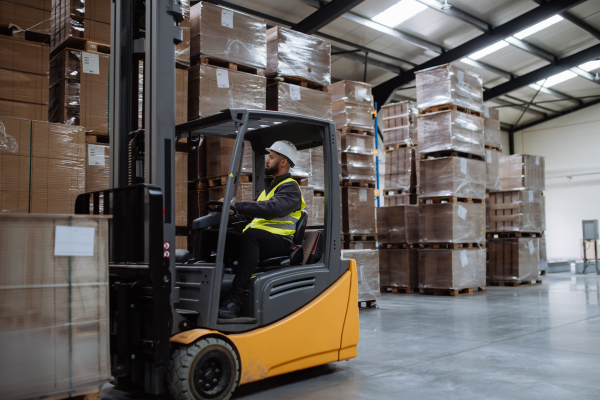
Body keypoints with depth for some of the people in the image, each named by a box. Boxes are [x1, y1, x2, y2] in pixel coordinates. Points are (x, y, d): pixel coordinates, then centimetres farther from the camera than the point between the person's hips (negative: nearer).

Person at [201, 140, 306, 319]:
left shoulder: (290, 188, -2)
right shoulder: (269, 186, 28)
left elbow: (272, 208, -22)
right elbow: (256, 214, 22)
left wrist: (237, 206, -28)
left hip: (278, 241, -8)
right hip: (256, 241, 8)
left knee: (251, 235, -40)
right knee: (210, 236, -6)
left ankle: (234, 300, -44)